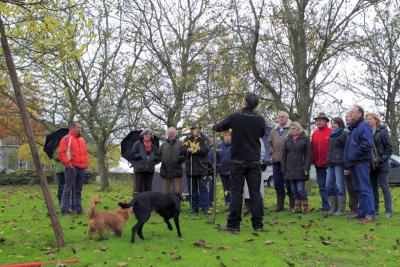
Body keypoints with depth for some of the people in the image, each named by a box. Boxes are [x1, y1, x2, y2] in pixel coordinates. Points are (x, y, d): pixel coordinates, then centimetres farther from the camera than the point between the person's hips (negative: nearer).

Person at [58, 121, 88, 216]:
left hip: (82, 168, 7)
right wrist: (67, 163, -14)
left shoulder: (82, 140, 19)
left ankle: (78, 208, 18)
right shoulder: (66, 138, -3)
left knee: (78, 190, 12)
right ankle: (65, 210, -4)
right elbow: (61, 153, -10)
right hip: (72, 167, -7)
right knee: (68, 189, -6)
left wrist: (86, 163, 13)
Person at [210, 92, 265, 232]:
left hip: (238, 160, -2)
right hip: (254, 161, 2)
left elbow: (220, 127, 8)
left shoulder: (235, 117, -8)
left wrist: (212, 126, 31)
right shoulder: (260, 120, -2)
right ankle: (258, 224, 6)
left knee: (236, 192, 2)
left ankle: (233, 224, 4)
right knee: (255, 192, 5)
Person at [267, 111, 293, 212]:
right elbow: (269, 142, 24)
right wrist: (272, 151, 10)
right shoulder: (274, 131, 16)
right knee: (278, 183, 9)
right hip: (276, 160, 6)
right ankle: (280, 205, 17)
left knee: (289, 183, -1)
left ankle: (292, 205, 9)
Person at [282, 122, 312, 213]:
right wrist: (283, 168, 7)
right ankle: (297, 207, 12)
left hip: (300, 169, -4)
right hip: (290, 169, 4)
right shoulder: (287, 140, 13)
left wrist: (306, 167, -12)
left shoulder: (305, 139, 1)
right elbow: (284, 155, 14)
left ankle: (305, 207, 3)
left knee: (300, 189, -8)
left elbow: (308, 154, -4)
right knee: (294, 190, 6)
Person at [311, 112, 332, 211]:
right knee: (322, 186, 11)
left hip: (329, 164, -6)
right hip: (318, 164, 6)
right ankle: (326, 205, 19)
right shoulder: (314, 134, 12)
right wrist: (313, 161, 7)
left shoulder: (331, 132, -7)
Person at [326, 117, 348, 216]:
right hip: (331, 163, 8)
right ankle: (333, 208, 13)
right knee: (329, 185, 5)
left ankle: (341, 209, -1)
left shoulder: (344, 135, -4)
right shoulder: (331, 136, 20)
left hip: (339, 163, -8)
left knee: (339, 186, -6)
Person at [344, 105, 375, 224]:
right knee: (358, 189, 12)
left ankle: (370, 214, -7)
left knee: (365, 188, -9)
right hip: (353, 163, 9)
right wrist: (347, 164, 18)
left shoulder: (364, 126, -10)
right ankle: (361, 212, 18)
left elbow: (367, 145, -22)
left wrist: (353, 155, -15)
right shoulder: (353, 128, 20)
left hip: (361, 163, -9)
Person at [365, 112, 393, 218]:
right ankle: (375, 209, 17)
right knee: (373, 187, 9)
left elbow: (389, 147, -5)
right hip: (371, 164, 5)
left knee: (384, 186, -3)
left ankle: (388, 210, 0)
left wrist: (383, 158, -12)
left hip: (381, 164, -5)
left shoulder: (382, 131, -4)